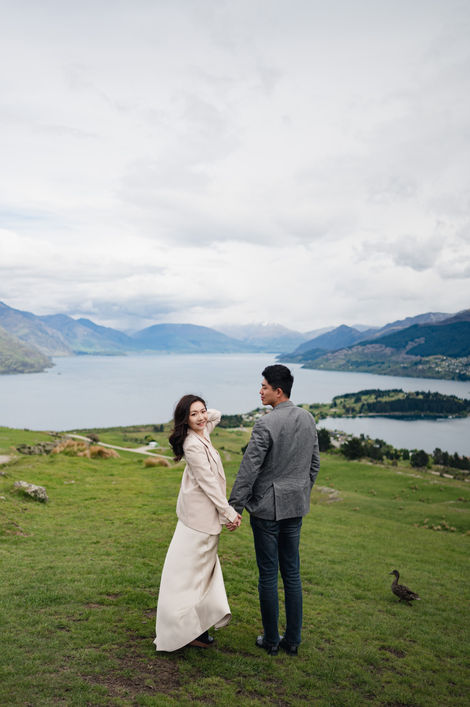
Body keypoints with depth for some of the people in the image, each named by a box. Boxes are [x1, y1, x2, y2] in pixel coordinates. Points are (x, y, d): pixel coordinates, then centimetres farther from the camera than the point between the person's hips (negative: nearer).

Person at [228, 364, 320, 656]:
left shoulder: (266, 424, -20)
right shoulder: (308, 418, 2)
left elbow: (249, 469, -19)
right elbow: (314, 463, 10)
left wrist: (234, 506, -10)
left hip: (267, 507, -6)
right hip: (295, 506, 6)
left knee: (268, 574, 8)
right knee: (292, 572, 15)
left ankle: (271, 640, 22)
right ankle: (293, 640, 26)